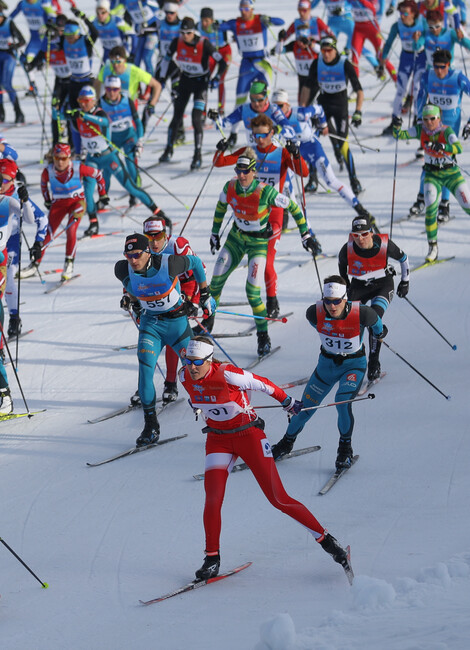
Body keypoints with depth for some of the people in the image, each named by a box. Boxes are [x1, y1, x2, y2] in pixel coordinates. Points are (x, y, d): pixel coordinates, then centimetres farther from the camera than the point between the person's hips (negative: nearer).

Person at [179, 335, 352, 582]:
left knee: (279, 499, -6)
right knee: (212, 499, -14)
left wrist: (288, 402, 1)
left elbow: (261, 383, -11)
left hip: (248, 435, -4)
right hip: (218, 439, 4)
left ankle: (325, 540, 7)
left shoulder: (226, 374, -26)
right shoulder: (185, 377, -10)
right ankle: (212, 558, 3)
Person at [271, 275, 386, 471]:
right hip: (327, 362, 3)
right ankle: (287, 442, 36)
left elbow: (376, 322, -4)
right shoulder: (315, 313, -22)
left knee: (342, 401, -26)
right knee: (306, 406, 7)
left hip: (354, 364, -3)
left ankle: (345, 449, -2)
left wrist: (380, 332, 18)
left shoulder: (361, 314, -29)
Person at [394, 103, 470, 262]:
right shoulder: (421, 130, -7)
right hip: (432, 175, 2)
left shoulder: (446, 131, -18)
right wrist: (396, 128, -30)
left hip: (452, 173, -2)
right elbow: (401, 135, -9)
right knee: (431, 208, -19)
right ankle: (433, 247, -11)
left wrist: (442, 147, -48)